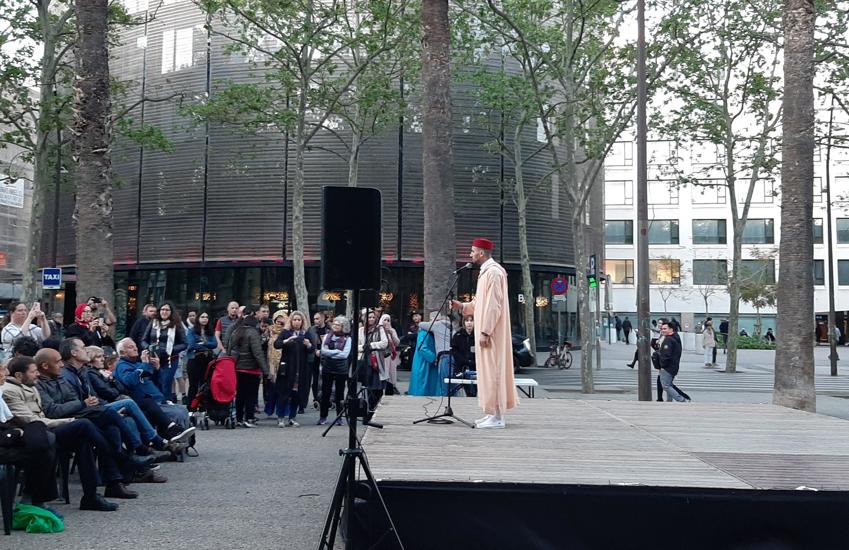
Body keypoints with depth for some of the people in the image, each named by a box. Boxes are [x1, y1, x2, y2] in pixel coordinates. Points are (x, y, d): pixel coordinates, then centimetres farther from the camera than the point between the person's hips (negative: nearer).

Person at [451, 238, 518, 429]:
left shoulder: (493, 271, -15)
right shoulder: (486, 272, 16)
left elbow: (493, 304, -21)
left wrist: (484, 331, -23)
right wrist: (463, 306, 15)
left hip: (490, 333, -10)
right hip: (487, 330, 10)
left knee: (492, 370, -7)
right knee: (490, 371, 12)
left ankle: (496, 417, -4)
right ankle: (495, 413, 17)